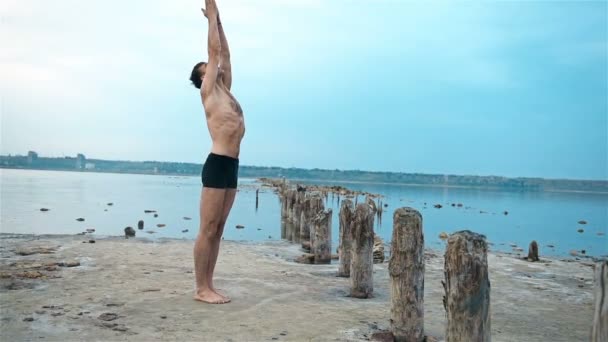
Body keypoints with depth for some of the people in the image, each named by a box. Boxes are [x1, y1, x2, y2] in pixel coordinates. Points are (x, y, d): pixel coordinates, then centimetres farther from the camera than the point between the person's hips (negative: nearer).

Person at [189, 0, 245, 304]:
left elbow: (225, 52, 24)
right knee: (207, 230, -5)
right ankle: (201, 289, 1)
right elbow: (214, 50, 2)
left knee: (218, 230, 8)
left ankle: (208, 286, 14)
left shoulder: (225, 90, 21)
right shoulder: (209, 91, 1)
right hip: (217, 165, -8)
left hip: (231, 166, 8)